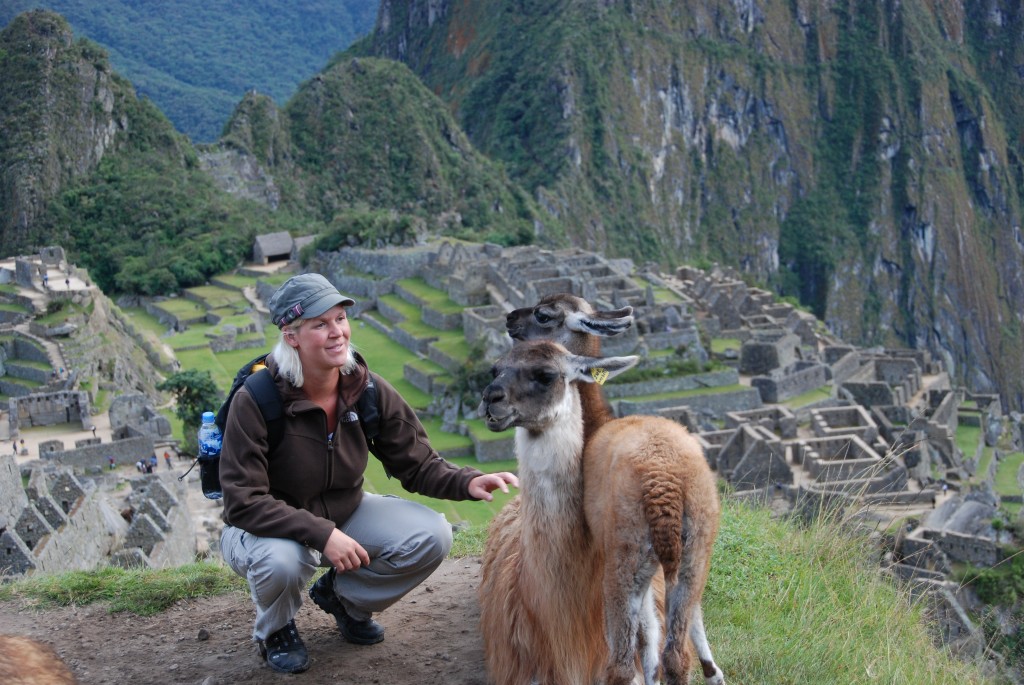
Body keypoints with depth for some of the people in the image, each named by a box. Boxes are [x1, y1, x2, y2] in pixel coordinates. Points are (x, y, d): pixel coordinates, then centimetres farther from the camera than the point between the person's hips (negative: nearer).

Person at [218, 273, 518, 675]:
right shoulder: (255, 401, -26)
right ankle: (274, 630, 1)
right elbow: (243, 502, -27)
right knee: (282, 560, -39)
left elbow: (418, 465, -5)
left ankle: (343, 598, 13)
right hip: (265, 527, -4)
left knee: (431, 536, -17)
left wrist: (467, 482, -26)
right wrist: (322, 534, -37)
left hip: (345, 514, 5)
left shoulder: (370, 392, -12)